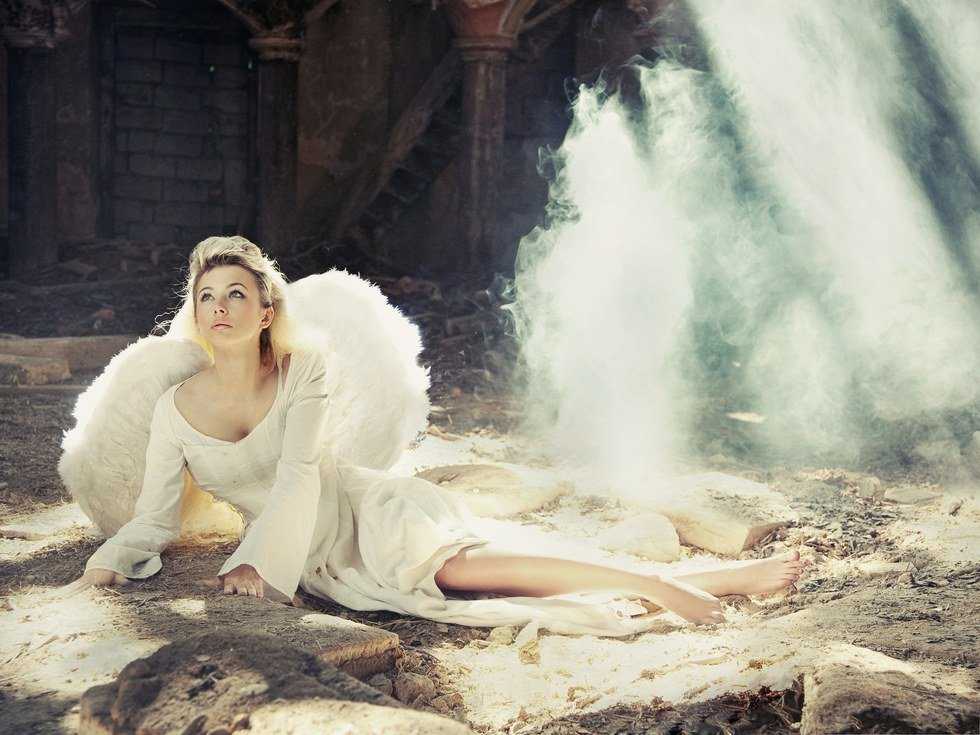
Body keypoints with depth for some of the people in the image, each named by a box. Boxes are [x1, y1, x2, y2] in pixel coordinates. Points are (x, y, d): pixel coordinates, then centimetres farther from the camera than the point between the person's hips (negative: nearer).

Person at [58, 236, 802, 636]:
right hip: (323, 562, 1)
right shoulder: (177, 408, 0)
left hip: (372, 507, -1)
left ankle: (671, 586, -30)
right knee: (430, 584, -25)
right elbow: (152, 523, 2)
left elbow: (298, 474, -15)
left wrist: (252, 563, -25)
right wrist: (101, 572, -17)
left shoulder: (305, 372, -5)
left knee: (460, 566, -33)